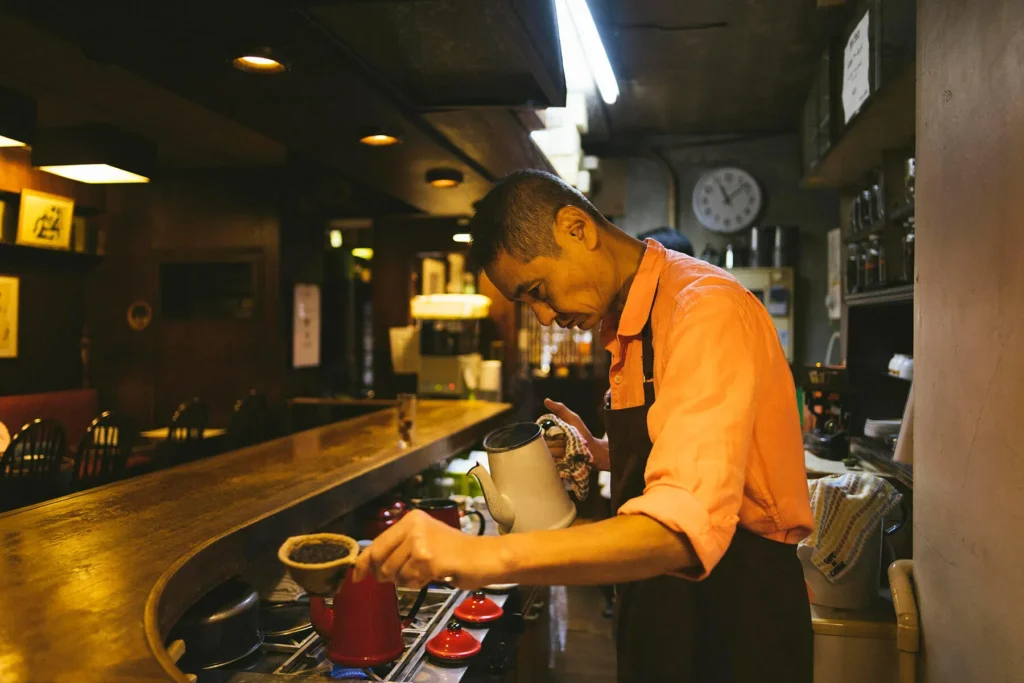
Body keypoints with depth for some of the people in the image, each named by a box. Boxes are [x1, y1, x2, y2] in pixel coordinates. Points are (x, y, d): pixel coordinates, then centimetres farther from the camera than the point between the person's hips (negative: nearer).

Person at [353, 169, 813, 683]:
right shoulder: (628, 323, 5)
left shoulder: (705, 307, -24)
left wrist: (486, 555, -43)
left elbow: (685, 527, -36)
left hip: (735, 612, -8)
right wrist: (601, 452, -1)